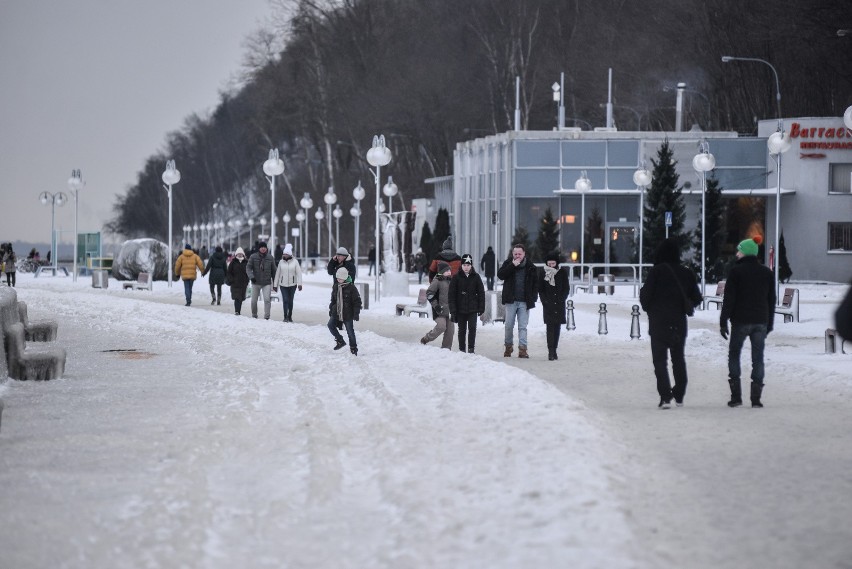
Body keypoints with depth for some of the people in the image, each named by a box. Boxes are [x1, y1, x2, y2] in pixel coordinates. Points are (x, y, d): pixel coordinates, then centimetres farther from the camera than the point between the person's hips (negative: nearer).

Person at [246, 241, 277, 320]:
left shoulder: (270, 258, 2)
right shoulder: (253, 257, -2)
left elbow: (273, 271, 9)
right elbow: (248, 268, -5)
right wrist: (251, 276, -23)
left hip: (267, 283, -1)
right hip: (256, 283, 1)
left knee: (267, 299, -16)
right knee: (254, 300, 11)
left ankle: (266, 316, -15)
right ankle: (254, 315, 29)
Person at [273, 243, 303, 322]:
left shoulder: (295, 262, -3)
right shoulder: (281, 262, 3)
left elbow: (299, 273, -7)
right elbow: (277, 274, 7)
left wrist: (299, 283, -16)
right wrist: (275, 285, 8)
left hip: (292, 284, 0)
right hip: (283, 285, 0)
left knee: (290, 301, 8)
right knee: (285, 300, -10)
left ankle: (290, 316, 20)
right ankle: (285, 317, -8)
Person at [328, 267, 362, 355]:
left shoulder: (351, 288, -12)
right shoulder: (335, 286, 5)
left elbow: (357, 301, -9)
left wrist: (356, 313, -12)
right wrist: (331, 309, 20)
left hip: (348, 314, -5)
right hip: (336, 313, 5)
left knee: (350, 331, 1)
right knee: (330, 325, -11)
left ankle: (353, 348, 17)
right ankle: (340, 341, 8)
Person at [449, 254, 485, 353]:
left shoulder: (476, 277, 1)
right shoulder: (456, 277, -2)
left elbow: (481, 293, 6)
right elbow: (451, 295, -2)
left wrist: (481, 308, 1)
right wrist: (453, 310, -7)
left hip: (473, 309, 0)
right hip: (460, 309, 0)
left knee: (472, 328, -10)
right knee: (462, 330, 8)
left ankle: (471, 348, -3)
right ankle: (462, 350, 16)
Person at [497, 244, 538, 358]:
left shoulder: (530, 267, 5)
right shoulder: (508, 263, 4)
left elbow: (535, 284, 8)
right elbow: (500, 275, -10)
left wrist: (533, 298, -2)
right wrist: (512, 266, -17)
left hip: (524, 301, 0)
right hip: (511, 301, 0)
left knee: (523, 326, -2)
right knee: (509, 325, 3)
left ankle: (522, 349, -3)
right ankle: (508, 346, 18)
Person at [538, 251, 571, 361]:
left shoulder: (562, 272, 3)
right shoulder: (542, 273, 2)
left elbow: (566, 288, 7)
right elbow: (540, 289, 6)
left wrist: (561, 300, -4)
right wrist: (545, 301, -5)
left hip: (559, 304, 2)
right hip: (548, 305, -2)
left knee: (557, 327, 5)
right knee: (550, 327, -11)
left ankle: (554, 350, 12)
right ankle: (551, 352, -17)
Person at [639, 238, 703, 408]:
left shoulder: (656, 271, -12)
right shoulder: (687, 273, 0)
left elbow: (645, 296, -12)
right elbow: (697, 298, 5)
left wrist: (648, 308, 8)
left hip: (658, 322, -4)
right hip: (679, 322, 4)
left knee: (660, 359, 0)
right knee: (678, 357, 18)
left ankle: (665, 396, -13)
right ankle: (679, 395, 23)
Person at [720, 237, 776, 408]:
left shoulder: (736, 271, -6)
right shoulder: (767, 273, 10)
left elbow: (729, 298, -9)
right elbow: (771, 300, 14)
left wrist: (723, 321, -6)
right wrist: (769, 324, 19)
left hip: (740, 321, -4)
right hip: (761, 322, 4)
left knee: (734, 354, 8)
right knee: (758, 357, 4)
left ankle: (736, 396, 1)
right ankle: (756, 398, 0)